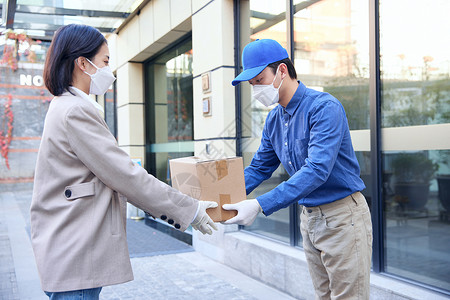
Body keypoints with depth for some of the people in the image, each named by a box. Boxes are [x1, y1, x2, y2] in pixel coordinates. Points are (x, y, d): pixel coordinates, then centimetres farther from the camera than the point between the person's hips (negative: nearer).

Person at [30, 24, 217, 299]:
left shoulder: (66, 107, 14)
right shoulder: (76, 111, -18)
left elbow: (114, 173, 15)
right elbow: (126, 175, -19)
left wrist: (171, 206, 13)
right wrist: (189, 209, -10)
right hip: (74, 257, -10)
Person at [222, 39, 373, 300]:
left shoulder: (324, 107, -19)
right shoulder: (273, 121, 6)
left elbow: (317, 170, -29)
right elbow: (258, 169, 12)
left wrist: (260, 205, -33)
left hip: (343, 217, -7)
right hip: (309, 217, 8)